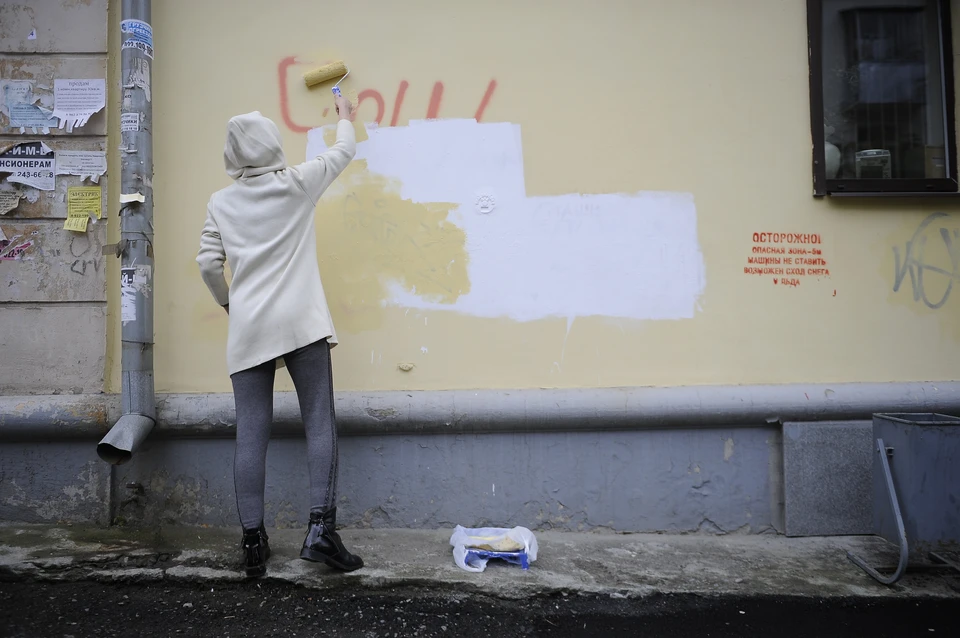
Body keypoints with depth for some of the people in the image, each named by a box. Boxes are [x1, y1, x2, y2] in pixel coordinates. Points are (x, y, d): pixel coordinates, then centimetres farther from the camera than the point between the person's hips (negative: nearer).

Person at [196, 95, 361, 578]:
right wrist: (345, 118, 39)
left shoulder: (221, 203, 10)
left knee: (251, 436, 3)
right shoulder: (298, 183, 5)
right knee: (320, 424, 0)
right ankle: (320, 528, -7)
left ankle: (253, 542, 8)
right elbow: (344, 152, 20)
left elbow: (208, 264, 6)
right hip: (301, 323, -2)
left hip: (248, 331, 3)